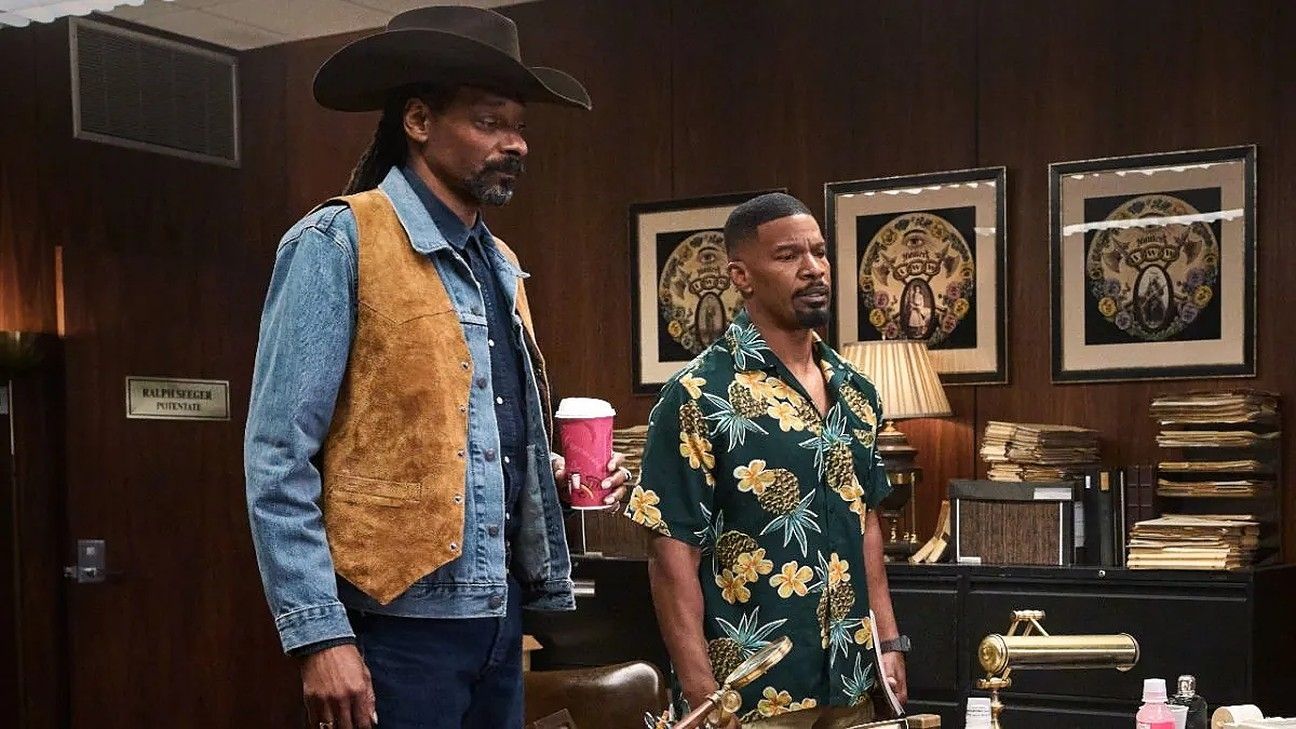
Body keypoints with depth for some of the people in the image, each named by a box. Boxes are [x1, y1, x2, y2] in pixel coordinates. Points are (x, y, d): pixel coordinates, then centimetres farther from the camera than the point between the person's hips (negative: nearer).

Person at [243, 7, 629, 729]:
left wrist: (556, 474, 3)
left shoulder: (500, 265, 13)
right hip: (394, 623, -7)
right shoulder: (338, 242, -10)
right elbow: (278, 460, -14)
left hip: (496, 618, 7)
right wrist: (319, 636, -18)